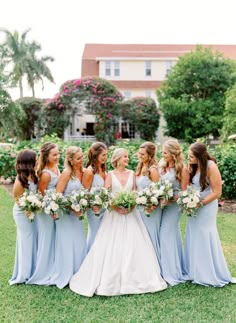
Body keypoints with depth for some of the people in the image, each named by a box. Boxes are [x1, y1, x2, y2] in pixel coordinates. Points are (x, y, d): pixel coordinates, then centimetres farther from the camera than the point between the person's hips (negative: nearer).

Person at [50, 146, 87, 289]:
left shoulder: (83, 172, 5)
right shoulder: (67, 173, -14)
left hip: (77, 213, 6)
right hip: (65, 213, -6)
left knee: (80, 244, 10)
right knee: (67, 244, 2)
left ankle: (77, 274, 25)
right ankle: (64, 276, 17)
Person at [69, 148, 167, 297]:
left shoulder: (132, 174, 8)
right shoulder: (110, 175, 1)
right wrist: (116, 207, -16)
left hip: (130, 213, 2)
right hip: (114, 213, -2)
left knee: (132, 246, 1)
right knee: (112, 248, -2)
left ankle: (132, 279, 13)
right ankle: (110, 280, 10)